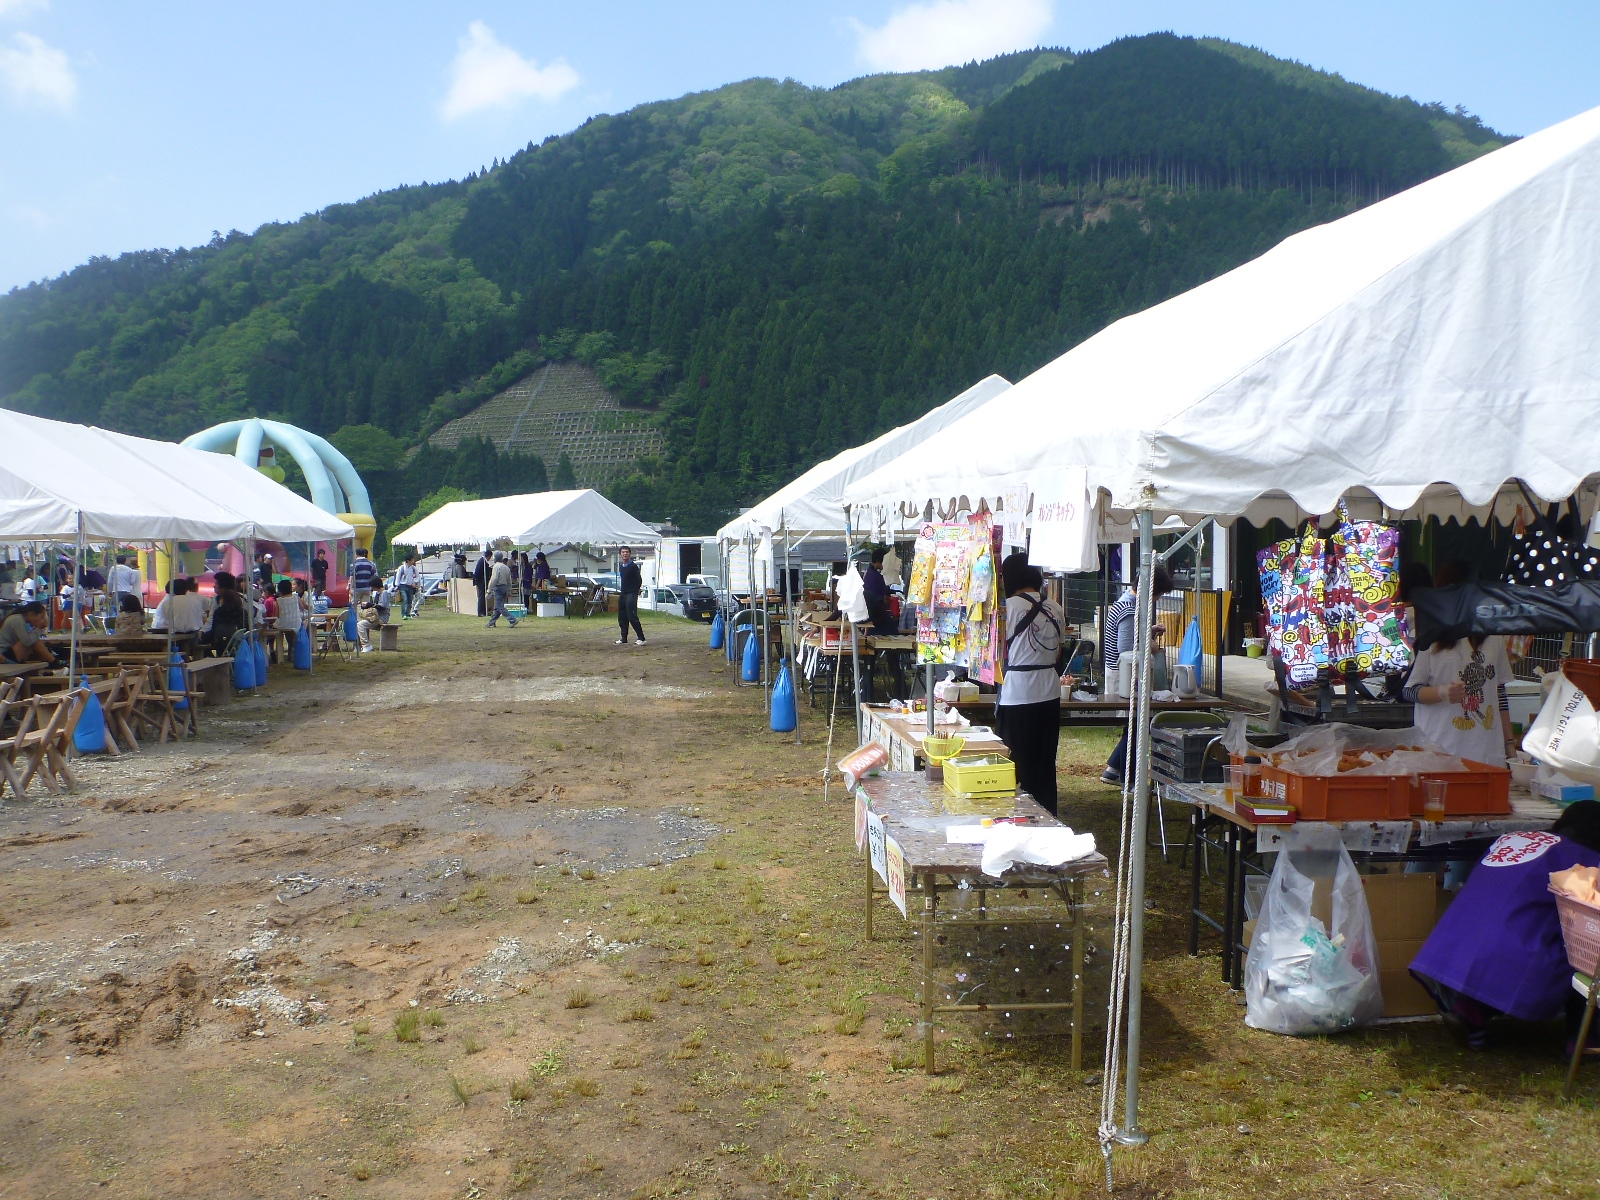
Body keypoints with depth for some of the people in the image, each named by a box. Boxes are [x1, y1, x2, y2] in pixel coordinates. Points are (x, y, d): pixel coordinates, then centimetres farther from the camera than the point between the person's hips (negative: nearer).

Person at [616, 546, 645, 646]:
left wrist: (635, 591, -1)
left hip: (631, 594, -8)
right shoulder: (620, 566, 13)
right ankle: (624, 638, 17)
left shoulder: (633, 566, -10)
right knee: (622, 618, 9)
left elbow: (639, 580, -8)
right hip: (623, 594, 8)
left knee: (632, 617, -14)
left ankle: (641, 638, -11)